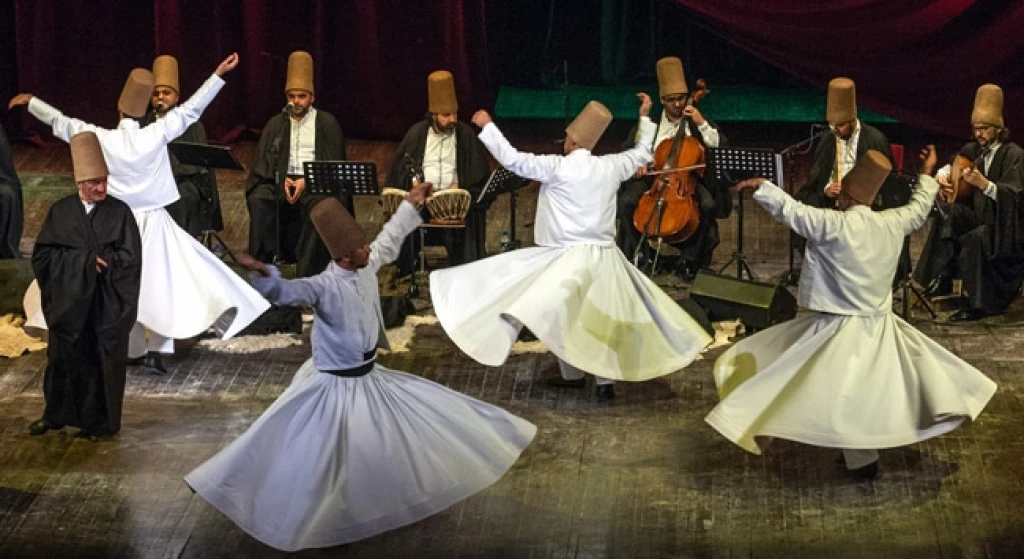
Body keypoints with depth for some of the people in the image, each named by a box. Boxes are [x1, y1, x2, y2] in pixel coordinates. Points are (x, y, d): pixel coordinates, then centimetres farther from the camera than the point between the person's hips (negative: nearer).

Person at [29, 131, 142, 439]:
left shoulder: (119, 212, -5)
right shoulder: (60, 211, 1)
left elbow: (130, 258, -8)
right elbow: (42, 254, -2)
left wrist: (99, 262, -12)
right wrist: (86, 260, -11)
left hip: (107, 305, -2)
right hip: (68, 302, 2)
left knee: (103, 361, 5)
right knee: (64, 358, 10)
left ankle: (101, 421, 18)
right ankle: (56, 415, 27)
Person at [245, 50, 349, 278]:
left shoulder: (326, 123, 9)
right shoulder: (276, 125, 18)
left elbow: (334, 164, 0)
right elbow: (264, 165, 10)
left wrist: (307, 181, -15)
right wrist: (282, 180, -11)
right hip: (282, 181, 3)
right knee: (259, 200, -30)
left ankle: (307, 275, -37)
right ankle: (262, 265, -29)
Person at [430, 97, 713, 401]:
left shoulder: (558, 167, -10)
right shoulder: (610, 166, 5)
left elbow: (513, 159, -10)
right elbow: (643, 154, 24)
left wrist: (487, 126, 0)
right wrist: (645, 117, 36)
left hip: (571, 257, -6)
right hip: (604, 257, 6)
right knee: (604, 318, 12)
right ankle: (606, 381, 13)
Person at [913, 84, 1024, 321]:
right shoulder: (973, 150, 5)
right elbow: (950, 166, 18)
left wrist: (983, 183, -39)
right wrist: (942, 175, -7)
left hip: (1005, 227, -7)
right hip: (979, 216, 7)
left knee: (975, 239, -34)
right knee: (948, 213, -19)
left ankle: (977, 303, -22)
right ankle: (942, 278, -14)